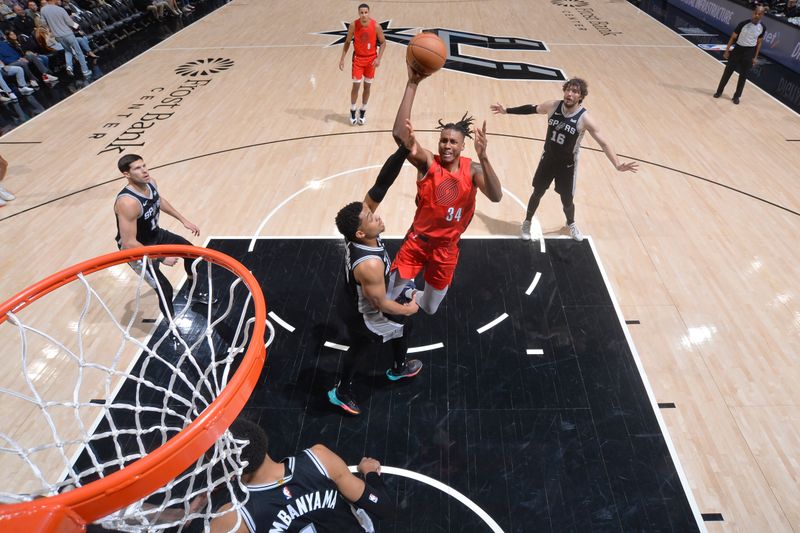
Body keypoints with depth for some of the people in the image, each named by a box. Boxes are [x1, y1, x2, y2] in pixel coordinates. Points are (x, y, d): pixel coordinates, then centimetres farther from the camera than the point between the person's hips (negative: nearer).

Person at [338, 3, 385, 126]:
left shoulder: (376, 26, -15)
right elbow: (347, 42, 0)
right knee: (356, 85, -3)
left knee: (367, 86, 7)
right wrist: (342, 58, -6)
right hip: (358, 58, 0)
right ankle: (353, 111, 15)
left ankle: (363, 112, 23)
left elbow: (383, 43, -4)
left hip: (371, 59, 0)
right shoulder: (353, 25, -13)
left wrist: (379, 58, -17)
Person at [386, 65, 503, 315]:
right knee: (387, 298, -1)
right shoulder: (428, 162, -16)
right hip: (418, 239, -1)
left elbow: (496, 196, -31)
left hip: (447, 246, 2)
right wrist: (412, 84, -40)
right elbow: (399, 133, -33)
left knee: (430, 308, 18)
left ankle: (411, 292, 54)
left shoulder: (472, 169, -12)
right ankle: (406, 288, 36)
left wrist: (483, 157, -45)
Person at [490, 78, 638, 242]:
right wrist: (506, 110, 9)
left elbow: (604, 144, -21)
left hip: (567, 165, -2)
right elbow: (531, 109, 7)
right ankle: (527, 222, 36)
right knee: (537, 193, 11)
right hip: (547, 159, 2)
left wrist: (618, 165, -34)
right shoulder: (553, 106, -12)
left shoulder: (584, 118, -22)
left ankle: (571, 224, 42)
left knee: (567, 201, 9)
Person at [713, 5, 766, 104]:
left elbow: (759, 43, 5)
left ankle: (736, 96, 17)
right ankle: (719, 91, 23)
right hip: (738, 50, -2)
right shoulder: (743, 24, -15)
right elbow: (733, 37, -4)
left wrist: (755, 57, 3)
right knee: (728, 72, 5)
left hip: (749, 53, 2)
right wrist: (727, 50, -6)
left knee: (743, 76, 7)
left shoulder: (762, 28, -6)